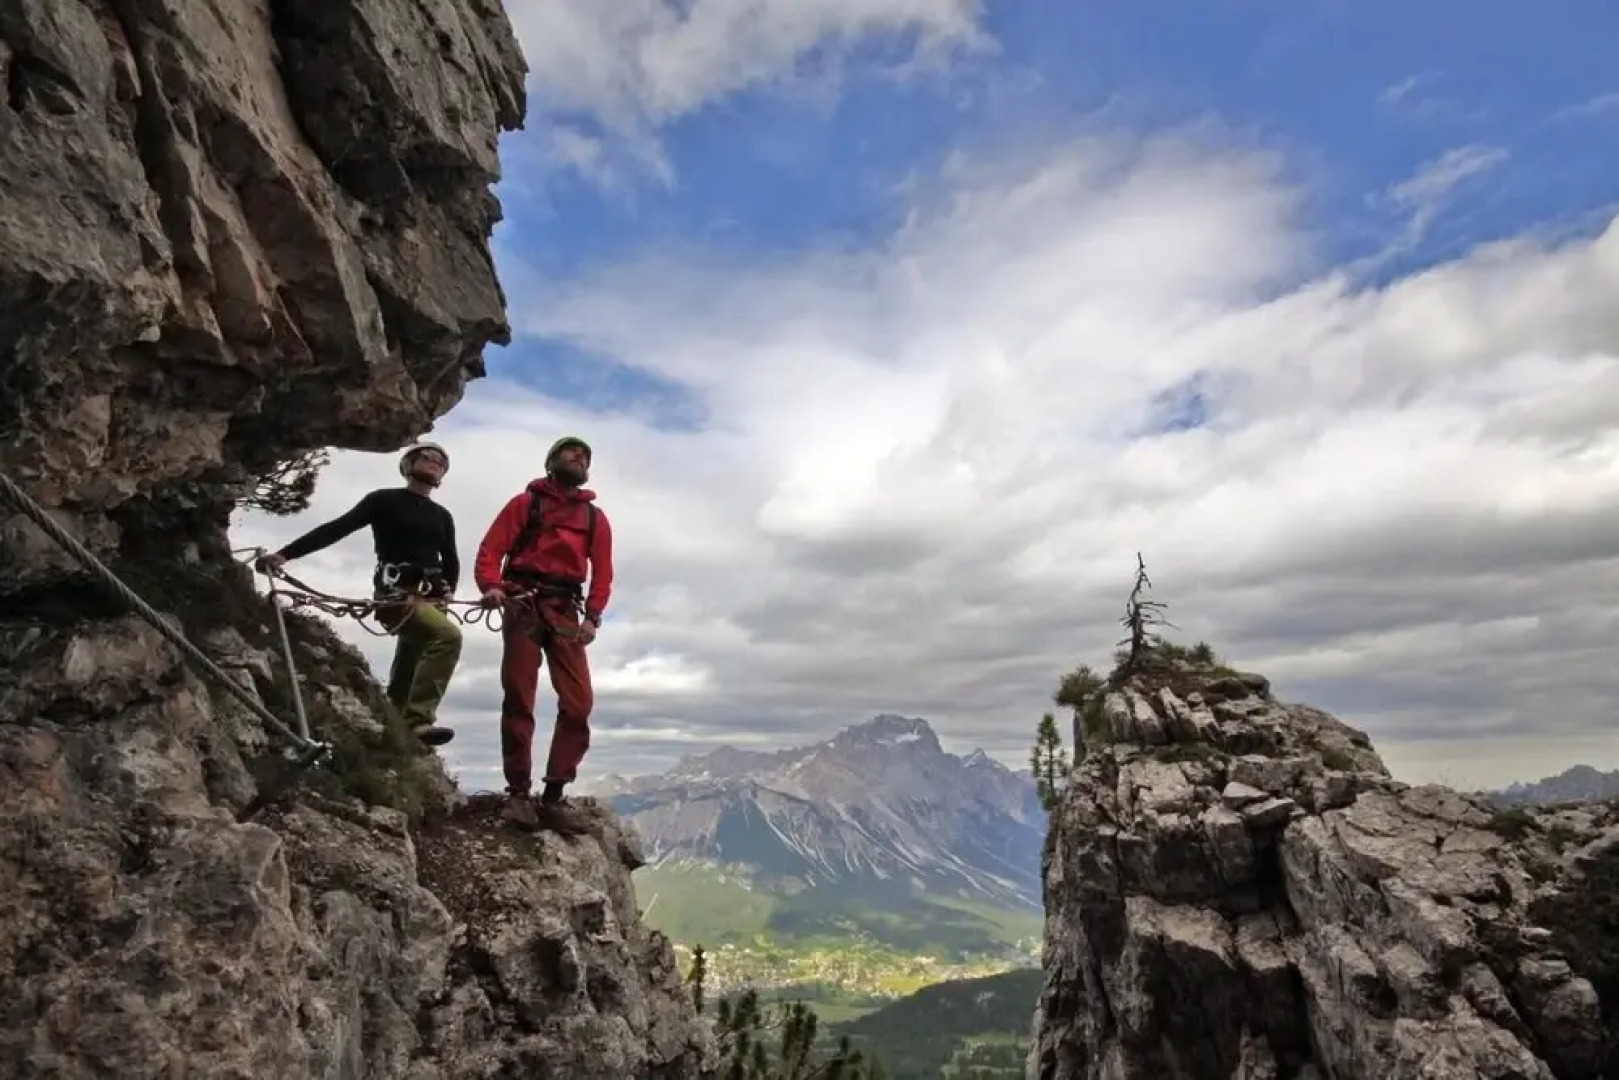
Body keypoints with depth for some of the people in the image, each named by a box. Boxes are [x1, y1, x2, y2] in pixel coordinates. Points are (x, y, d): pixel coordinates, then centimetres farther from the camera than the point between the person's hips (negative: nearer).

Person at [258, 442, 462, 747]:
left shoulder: (443, 516, 21)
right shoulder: (385, 500, 4)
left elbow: (451, 561, 23)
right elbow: (336, 529, -2)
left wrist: (448, 590, 4)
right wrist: (285, 554, -12)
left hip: (430, 597, 6)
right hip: (396, 594, -6)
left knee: (406, 673, 8)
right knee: (448, 635, -31)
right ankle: (419, 719, -34)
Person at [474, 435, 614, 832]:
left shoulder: (595, 518, 17)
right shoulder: (525, 502, 10)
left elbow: (602, 573, 9)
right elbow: (491, 550, 1)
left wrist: (592, 616, -5)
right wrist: (492, 586, -18)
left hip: (565, 611, 3)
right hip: (523, 605, -2)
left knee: (578, 704, -8)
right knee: (519, 701, -5)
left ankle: (553, 796, -1)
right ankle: (518, 793, 1)